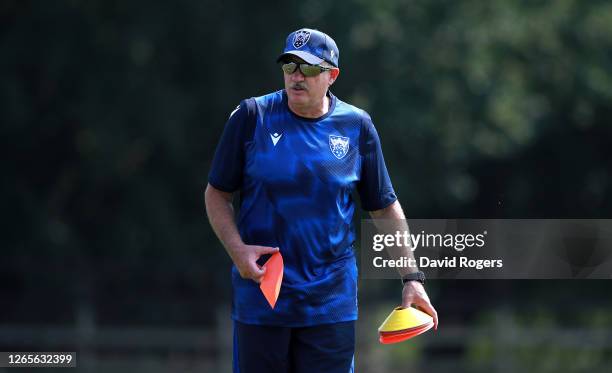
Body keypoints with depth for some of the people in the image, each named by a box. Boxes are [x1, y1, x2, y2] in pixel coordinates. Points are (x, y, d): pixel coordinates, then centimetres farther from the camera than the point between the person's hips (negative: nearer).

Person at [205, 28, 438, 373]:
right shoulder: (251, 117, -1)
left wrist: (412, 278, 4)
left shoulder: (357, 126, 3)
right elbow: (217, 193, 5)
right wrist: (236, 249, -11)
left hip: (332, 303, 1)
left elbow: (385, 207, 10)